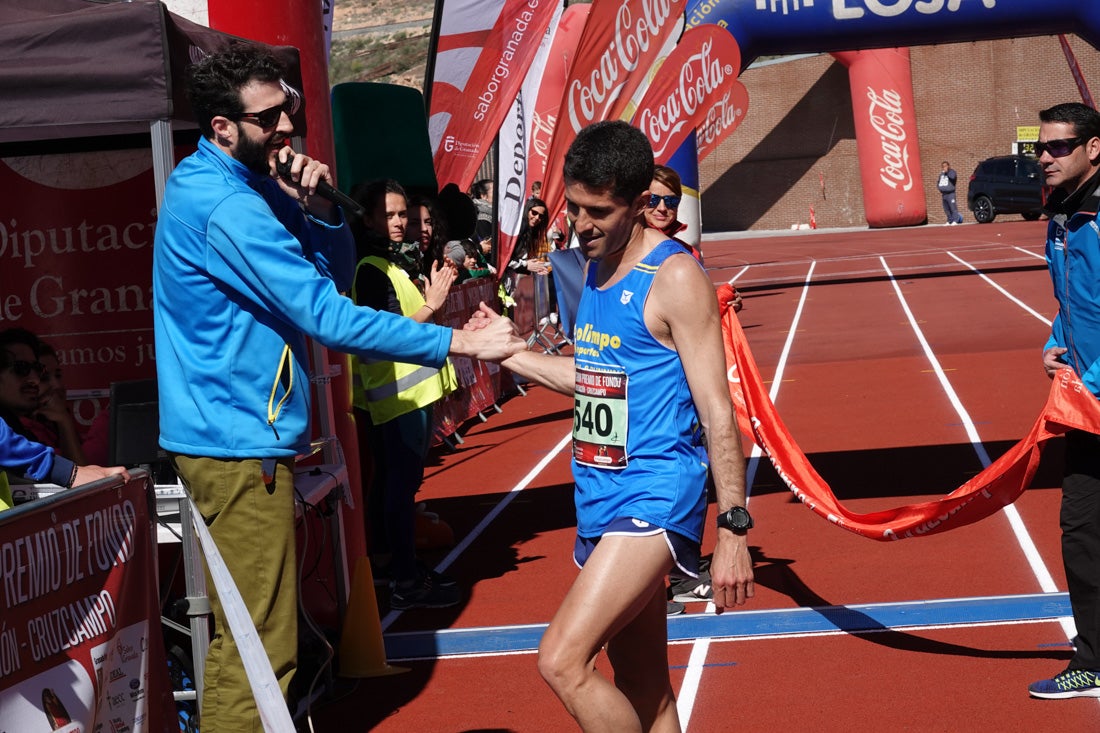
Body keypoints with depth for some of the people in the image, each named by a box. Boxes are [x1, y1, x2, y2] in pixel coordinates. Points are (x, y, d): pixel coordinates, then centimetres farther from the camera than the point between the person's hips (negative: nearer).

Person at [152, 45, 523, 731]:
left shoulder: (252, 184, 12)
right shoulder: (225, 206, -20)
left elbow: (336, 277, 13)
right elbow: (330, 318, -23)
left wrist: (319, 210, -7)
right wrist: (458, 342, -20)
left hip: (229, 436, 11)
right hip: (240, 444, -11)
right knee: (259, 648, -8)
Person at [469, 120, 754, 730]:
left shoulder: (675, 278, -13)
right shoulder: (596, 269, 12)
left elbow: (717, 411, -14)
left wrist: (734, 528, -17)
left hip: (655, 496, -9)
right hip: (602, 498, 9)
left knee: (562, 661, -20)